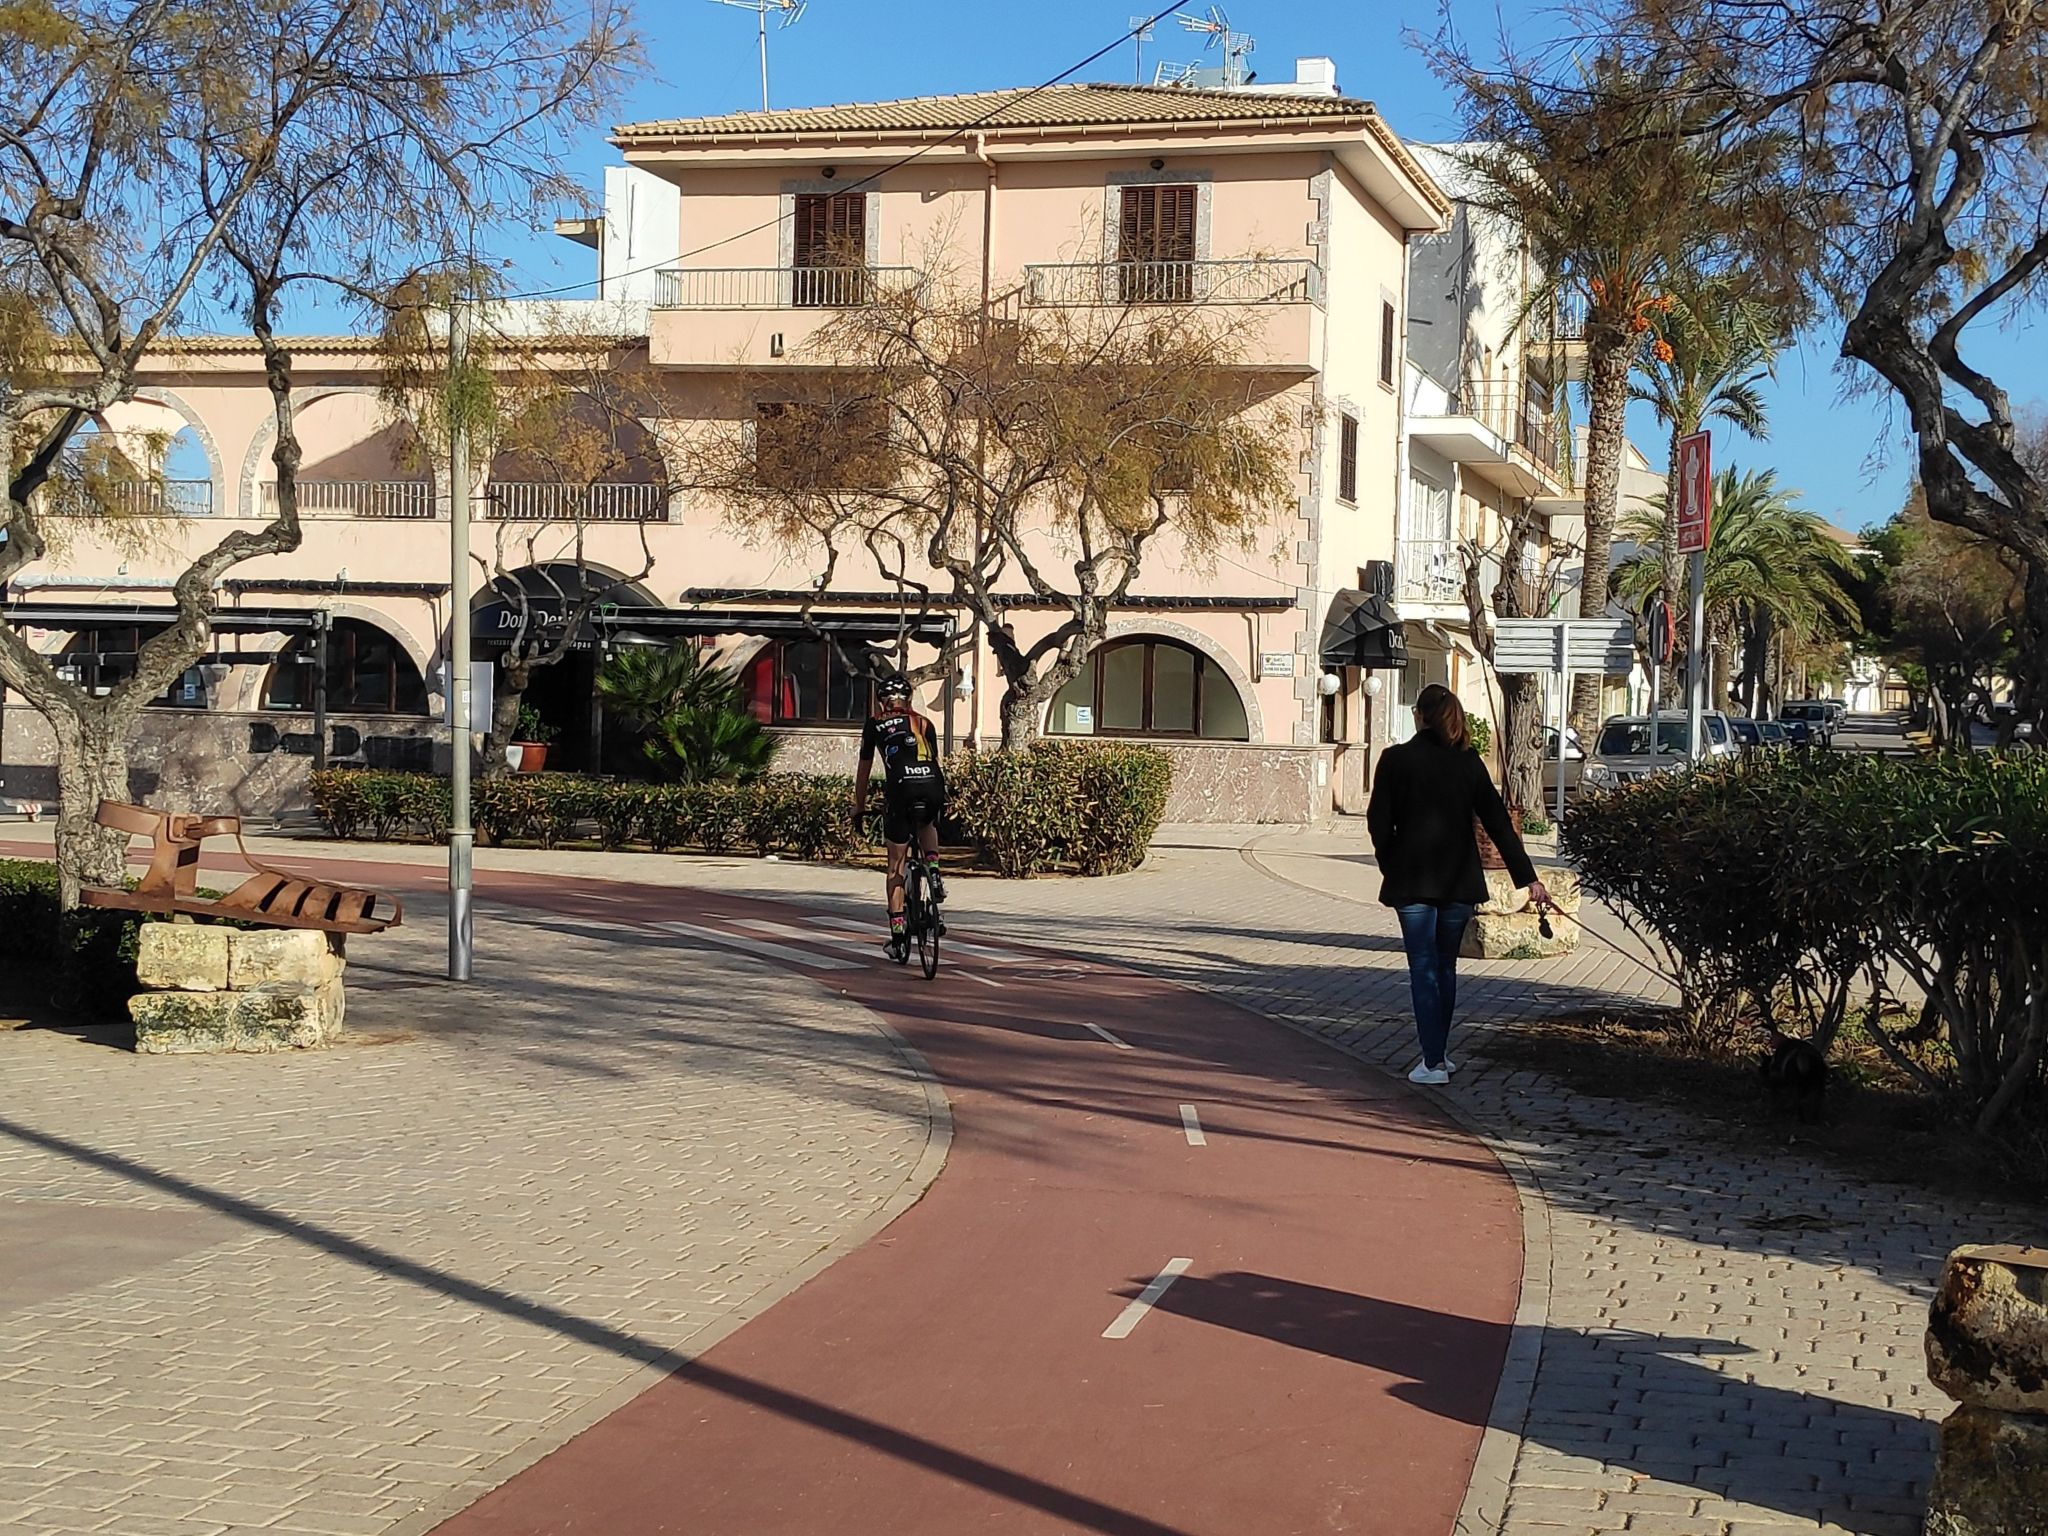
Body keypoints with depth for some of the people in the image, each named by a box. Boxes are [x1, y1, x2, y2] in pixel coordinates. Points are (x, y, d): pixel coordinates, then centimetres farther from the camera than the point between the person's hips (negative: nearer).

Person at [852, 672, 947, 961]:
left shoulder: (875, 725, 21)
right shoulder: (923, 723, 27)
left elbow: (864, 771, 25)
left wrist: (859, 808, 36)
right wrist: (939, 800, 46)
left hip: (900, 787, -2)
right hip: (933, 785, 2)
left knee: (897, 865, 10)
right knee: (927, 826, 38)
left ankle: (897, 931, 8)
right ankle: (933, 872, 13)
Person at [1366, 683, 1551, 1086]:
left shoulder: (1396, 759, -6)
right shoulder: (1469, 762, 3)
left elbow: (1379, 821, -6)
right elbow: (1498, 822, 2)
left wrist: (1390, 866, 8)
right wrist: (1528, 877, 3)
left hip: (1411, 880, -3)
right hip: (1459, 880, 3)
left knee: (1424, 968, 0)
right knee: (1446, 965, 15)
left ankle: (1433, 1063, -5)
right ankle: (1439, 1052, 24)